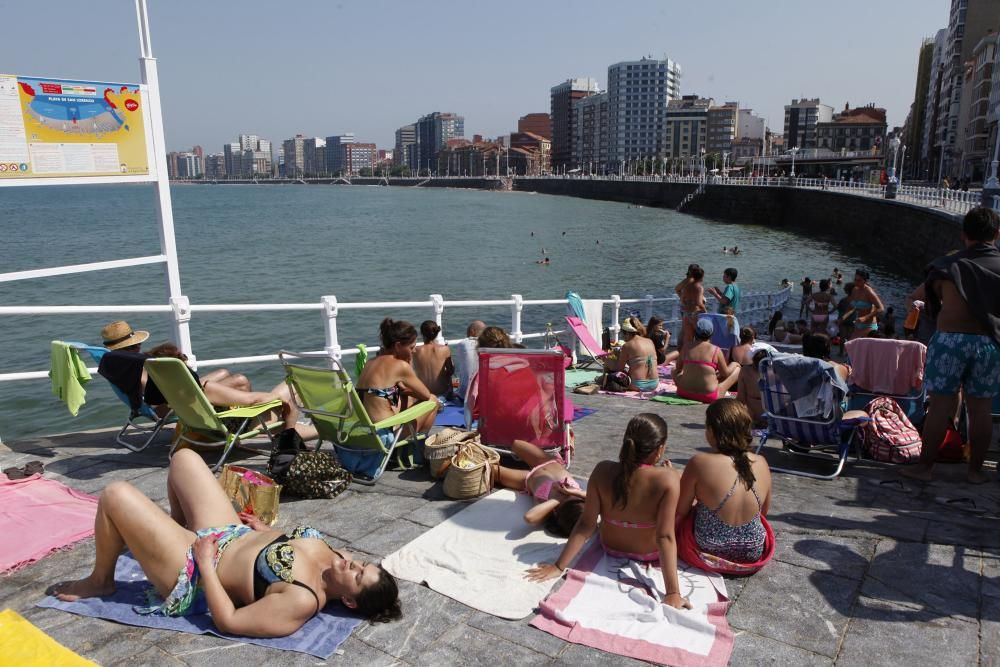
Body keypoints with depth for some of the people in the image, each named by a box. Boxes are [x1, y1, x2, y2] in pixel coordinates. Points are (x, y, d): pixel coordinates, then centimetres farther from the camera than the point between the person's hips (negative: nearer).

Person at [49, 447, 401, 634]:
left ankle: (99, 582, 18)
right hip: (229, 535, 8)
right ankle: (182, 534, 40)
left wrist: (204, 563, -24)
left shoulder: (303, 601, -34)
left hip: (191, 576, -8)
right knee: (183, 457, 16)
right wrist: (266, 531, 7)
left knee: (115, 494, -11)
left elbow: (228, 621, -29)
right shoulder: (326, 553, -12)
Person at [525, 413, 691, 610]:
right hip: (649, 555, -2)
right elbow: (665, 537, -32)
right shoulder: (667, 479, -32)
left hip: (610, 548, 2)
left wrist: (559, 566, -15)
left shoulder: (603, 471, -25)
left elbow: (586, 525, -22)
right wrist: (673, 593, -27)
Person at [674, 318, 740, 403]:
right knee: (736, 366, 14)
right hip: (708, 397, -3)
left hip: (684, 393, 4)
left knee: (674, 370, 36)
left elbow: (678, 368, 12)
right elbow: (726, 374, 2)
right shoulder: (716, 350, -9)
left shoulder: (686, 346, 0)